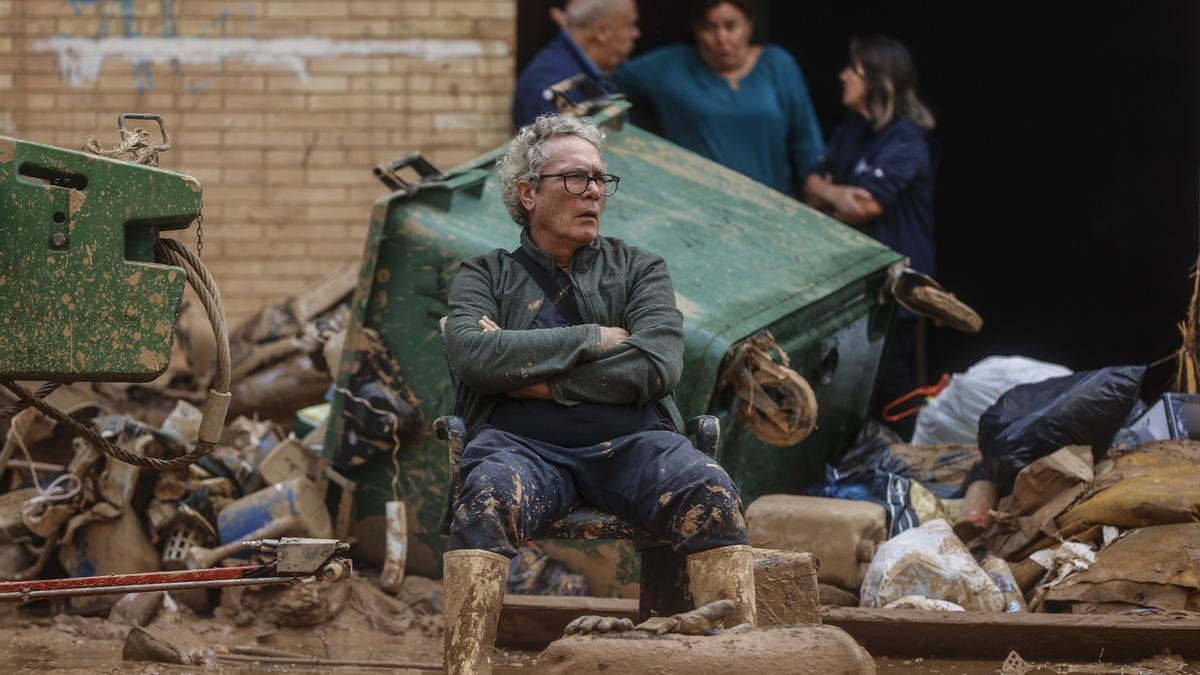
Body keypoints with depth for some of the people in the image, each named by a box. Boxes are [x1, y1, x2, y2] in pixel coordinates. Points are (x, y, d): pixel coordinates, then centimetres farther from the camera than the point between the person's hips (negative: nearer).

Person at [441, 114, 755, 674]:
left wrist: (538, 379, -3)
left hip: (631, 442, 1)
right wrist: (594, 339, -2)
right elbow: (472, 355, -4)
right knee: (487, 497, -37)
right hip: (522, 443, -1)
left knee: (711, 495, -31)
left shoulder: (639, 270, 20)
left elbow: (656, 366, 1)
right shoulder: (485, 275, 19)